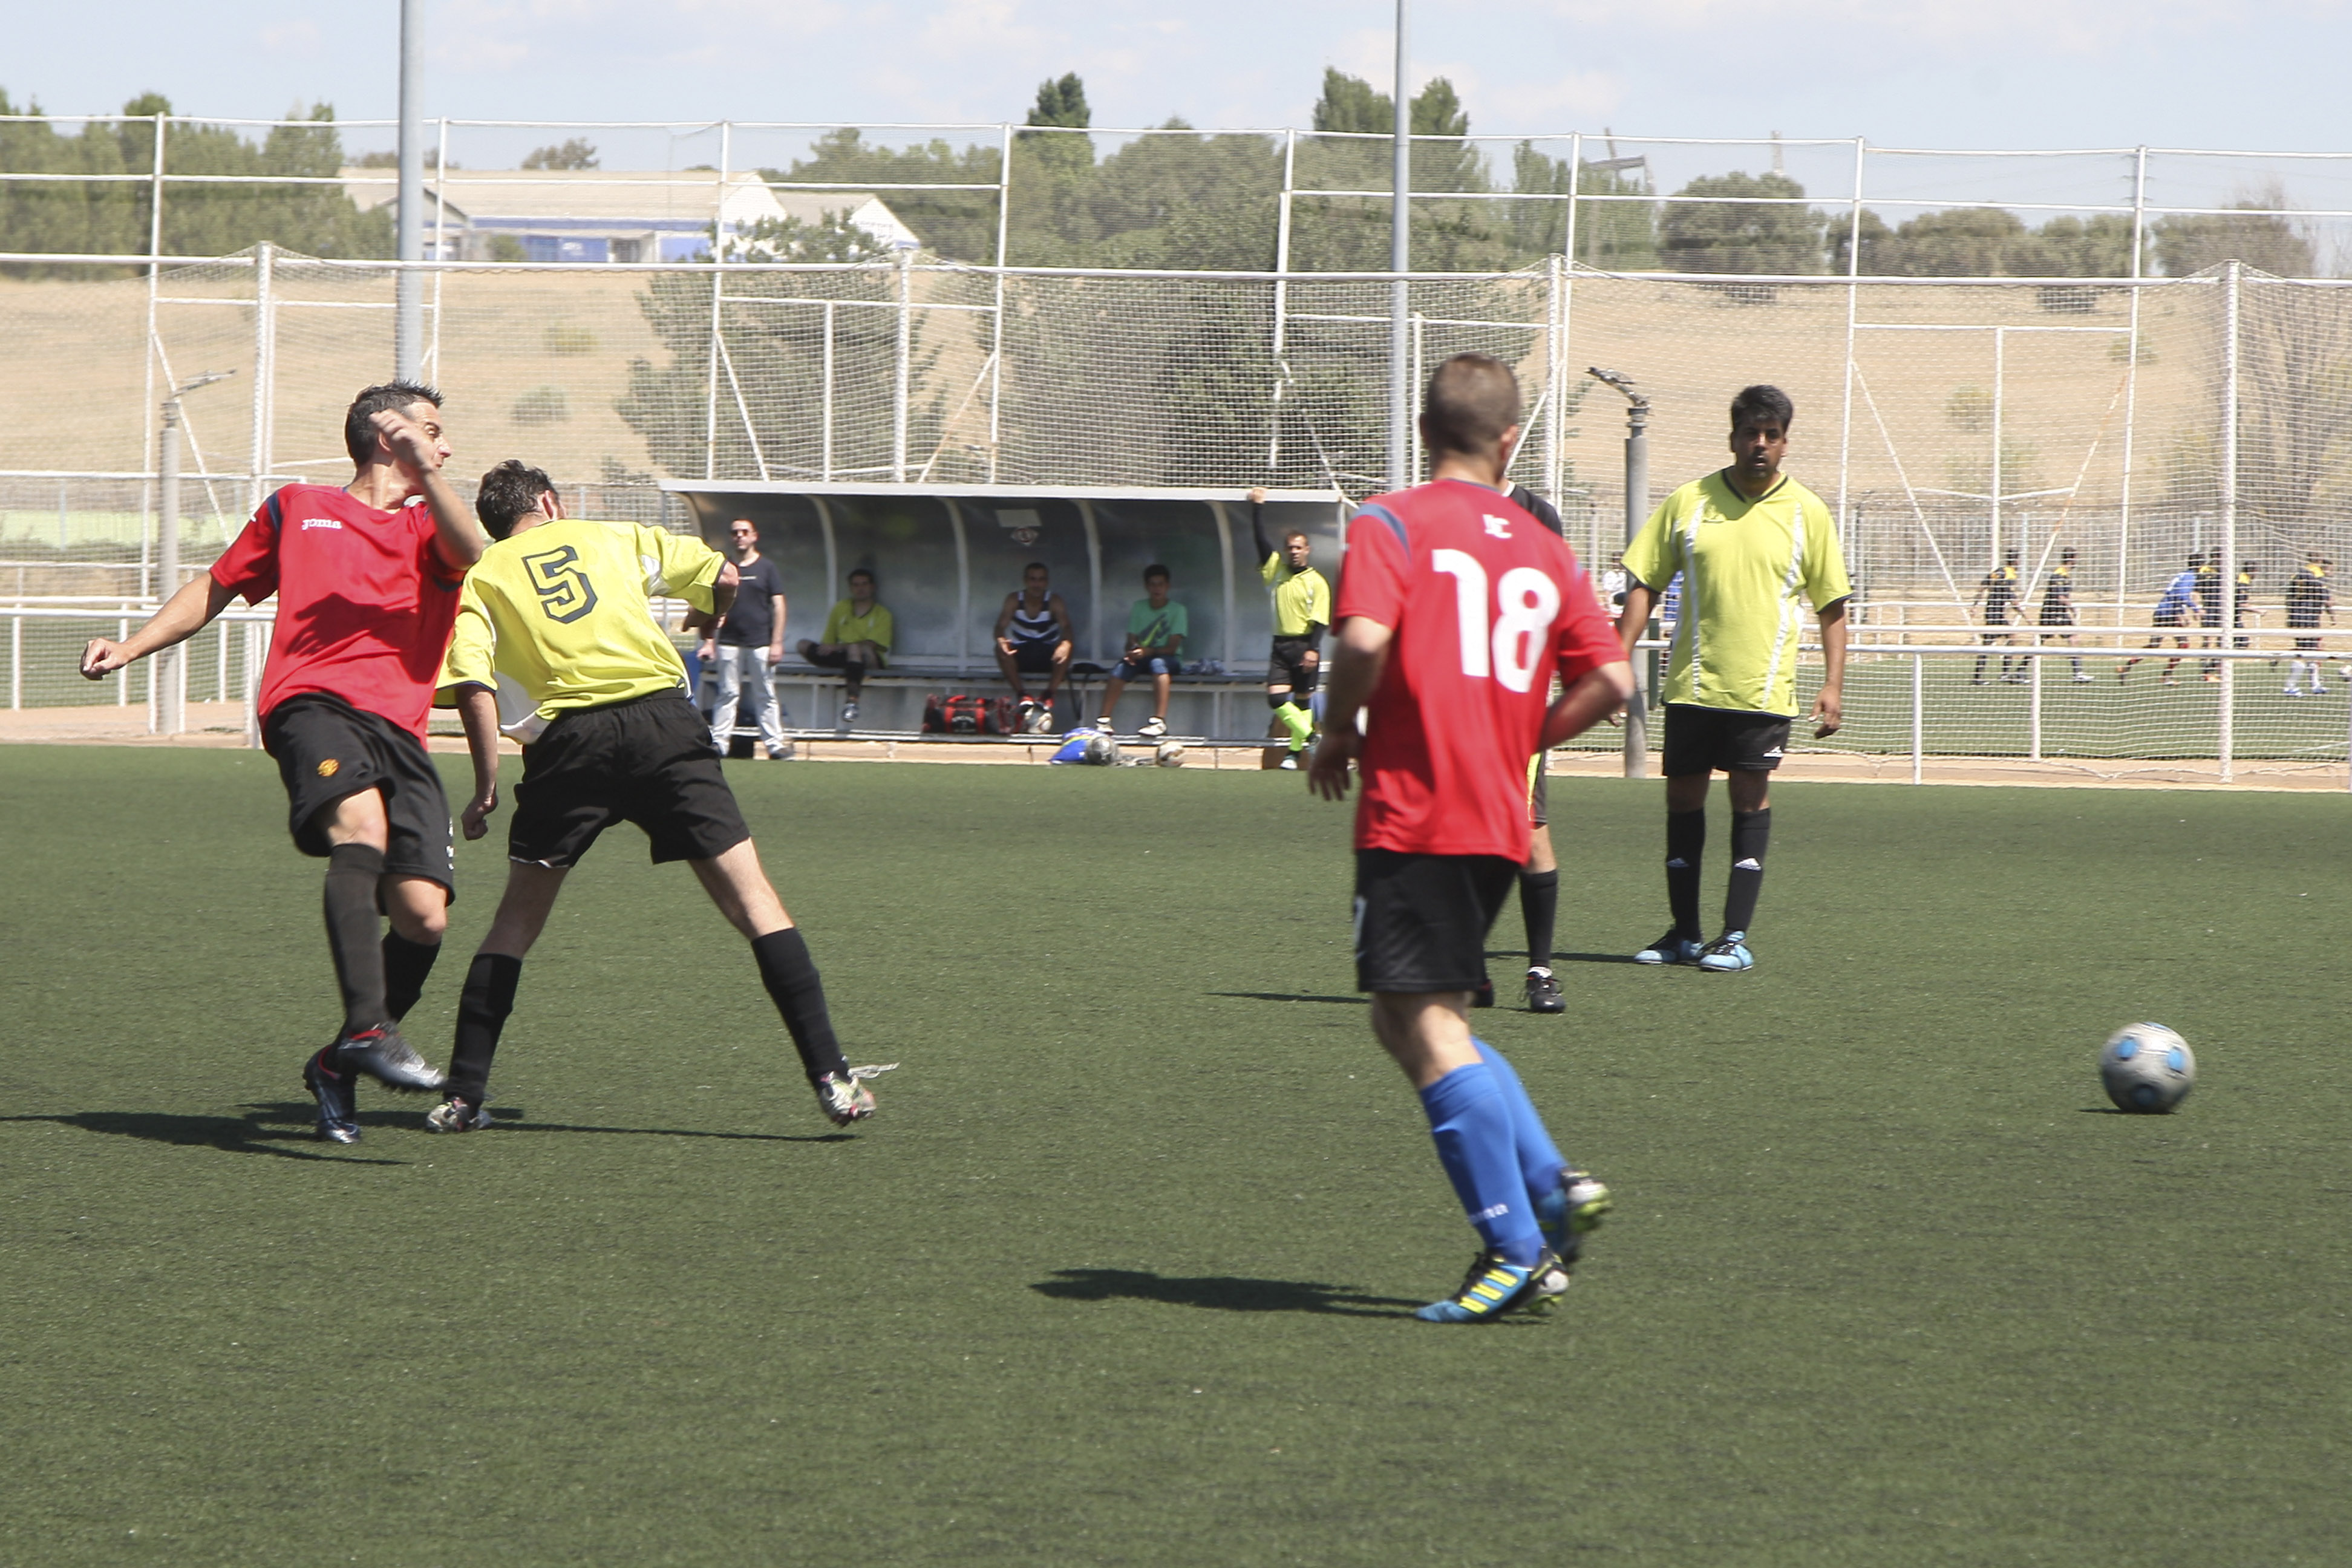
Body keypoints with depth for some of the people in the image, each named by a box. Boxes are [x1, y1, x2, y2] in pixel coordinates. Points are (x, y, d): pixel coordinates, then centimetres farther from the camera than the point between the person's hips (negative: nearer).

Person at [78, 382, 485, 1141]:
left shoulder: (428, 526, 23)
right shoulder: (298, 509, 23)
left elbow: (470, 552, -1)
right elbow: (216, 588, 32)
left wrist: (427, 475, -13)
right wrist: (132, 646, 22)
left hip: (398, 731, 3)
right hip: (312, 702, -3)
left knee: (423, 915, -12)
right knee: (362, 822, -35)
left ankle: (338, 1067, 10)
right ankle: (366, 1027, -45)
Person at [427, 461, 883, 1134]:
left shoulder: (481, 576, 16)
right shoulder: (614, 537, 21)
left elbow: (472, 684, 0)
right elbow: (726, 579, 22)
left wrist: (486, 787, 3)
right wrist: (708, 620, 43)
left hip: (568, 739, 0)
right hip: (663, 721, 0)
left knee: (517, 920, 14)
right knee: (753, 901, 2)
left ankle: (463, 1096, 8)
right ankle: (830, 1076, -6)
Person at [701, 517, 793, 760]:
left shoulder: (767, 569, 5)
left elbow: (778, 607, 1)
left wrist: (777, 643, -6)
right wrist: (709, 641, 3)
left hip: (760, 643, -2)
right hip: (729, 643, 2)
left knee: (766, 696, 0)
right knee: (727, 694, 1)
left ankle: (775, 744, 2)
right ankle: (719, 743, 0)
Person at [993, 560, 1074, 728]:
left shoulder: (1055, 602, -8)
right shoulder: (1014, 600, -5)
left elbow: (1066, 627, -22)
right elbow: (1001, 625, -16)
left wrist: (1066, 644, -47)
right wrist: (1001, 641, -42)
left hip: (1048, 656, 0)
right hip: (1021, 656, 0)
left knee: (1066, 649, -33)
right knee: (1001, 650, -31)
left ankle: (1049, 698, -28)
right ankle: (1022, 695, -27)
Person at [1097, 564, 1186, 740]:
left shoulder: (1177, 610, -2)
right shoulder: (1139, 607, 10)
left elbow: (1172, 647, -11)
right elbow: (1131, 641, 5)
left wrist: (1148, 651, -27)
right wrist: (1133, 651, -20)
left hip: (1169, 658, -3)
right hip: (1142, 659, 3)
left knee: (1158, 663, -39)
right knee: (1121, 668, -28)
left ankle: (1159, 721, -50)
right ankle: (1105, 720, -35)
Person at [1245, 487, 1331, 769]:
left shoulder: (1316, 582, -2)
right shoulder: (1277, 571, 9)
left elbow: (1319, 620, -7)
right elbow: (1260, 539, 8)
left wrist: (1313, 650, -18)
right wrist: (1257, 507, 5)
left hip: (1305, 645, -4)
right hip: (1281, 644, 4)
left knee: (1303, 701, 2)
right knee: (1276, 697, -11)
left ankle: (1295, 751, 8)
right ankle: (1311, 737, -4)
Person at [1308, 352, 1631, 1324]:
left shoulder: (1391, 525, -2)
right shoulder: (1545, 552, 13)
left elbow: (1363, 637, -19)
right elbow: (1611, 680, 8)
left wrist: (1337, 736, -3)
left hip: (1413, 812, -6)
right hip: (1502, 823, 6)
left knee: (1425, 1025, -5)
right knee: (1419, 1022, 18)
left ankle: (1516, 1249, -10)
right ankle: (1551, 1186, 7)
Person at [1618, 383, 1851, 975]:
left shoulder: (1807, 513, 2)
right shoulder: (1688, 502, 4)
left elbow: (1832, 606, 6)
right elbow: (1644, 587, 8)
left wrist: (1833, 686, -3)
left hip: (1763, 687, -2)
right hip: (1691, 683, 2)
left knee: (1750, 800, -4)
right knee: (1683, 798, 5)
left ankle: (1736, 937, 1)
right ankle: (1683, 934, 16)